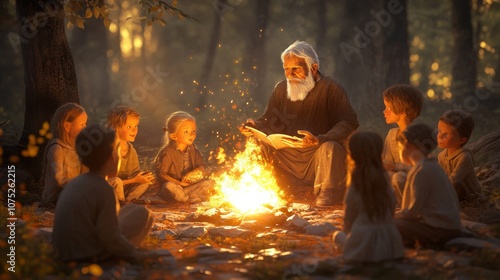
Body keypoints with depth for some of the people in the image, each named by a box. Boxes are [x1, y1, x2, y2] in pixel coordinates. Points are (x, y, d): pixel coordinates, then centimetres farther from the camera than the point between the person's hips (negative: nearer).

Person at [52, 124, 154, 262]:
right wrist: (134, 253, -5)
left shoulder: (75, 183, 9)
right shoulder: (103, 189, -16)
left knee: (130, 210, 22)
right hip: (90, 254, -8)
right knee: (142, 213, 1)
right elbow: (109, 237, -18)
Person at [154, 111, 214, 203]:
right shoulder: (167, 152, -11)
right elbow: (161, 174, -15)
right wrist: (178, 183, -20)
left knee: (210, 182, -12)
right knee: (169, 186, -39)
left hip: (190, 185, 5)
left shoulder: (192, 149, 7)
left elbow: (202, 168, 6)